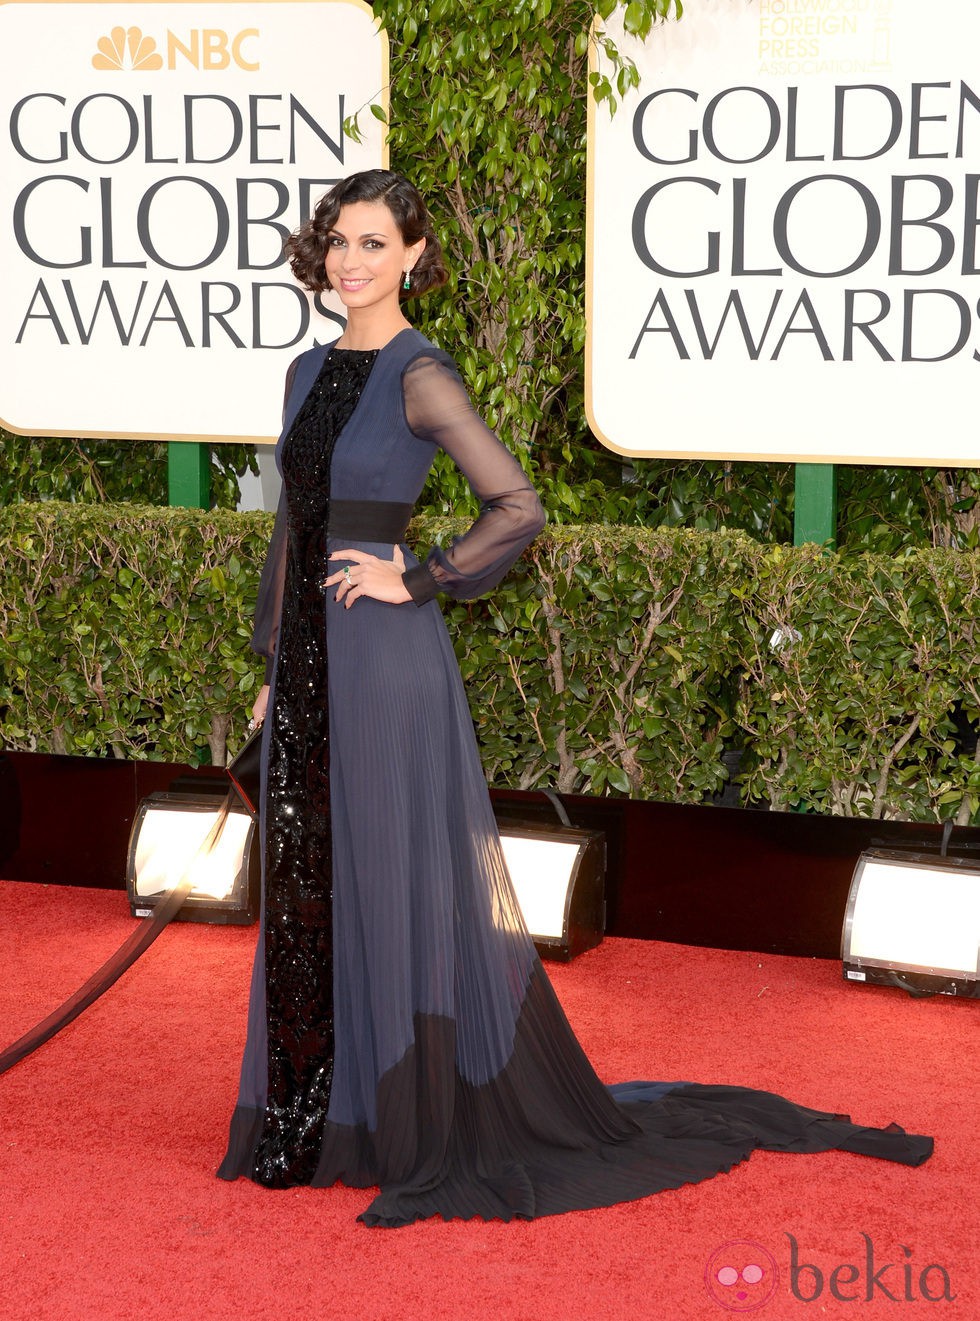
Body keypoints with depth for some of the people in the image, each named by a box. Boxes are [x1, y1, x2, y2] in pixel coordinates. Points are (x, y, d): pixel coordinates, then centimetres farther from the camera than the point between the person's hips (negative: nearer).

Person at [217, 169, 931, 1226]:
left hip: (385, 663, -8)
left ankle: (433, 1136, 10)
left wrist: (416, 581, -13)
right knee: (305, 899, 13)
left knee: (401, 891, -1)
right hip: (308, 663, 8)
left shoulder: (420, 376, -11)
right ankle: (313, 1125, 25)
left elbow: (518, 508, -19)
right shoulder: (310, 372, 12)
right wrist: (273, 666, 16)